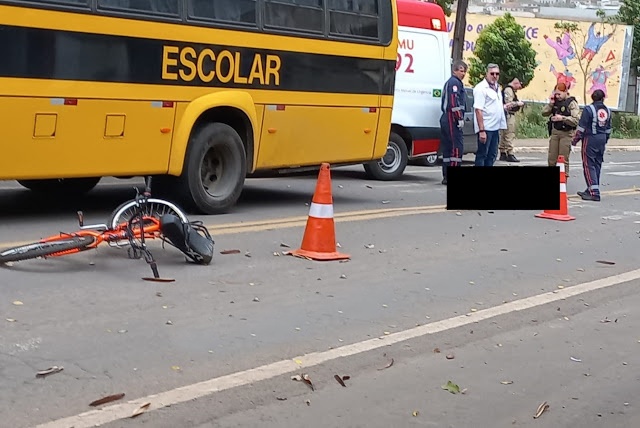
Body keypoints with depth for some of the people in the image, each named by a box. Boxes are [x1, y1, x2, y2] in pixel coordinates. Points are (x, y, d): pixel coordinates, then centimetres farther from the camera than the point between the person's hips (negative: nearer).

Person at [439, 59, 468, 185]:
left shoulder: (448, 82, 24)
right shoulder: (455, 82, -8)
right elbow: (454, 102, -19)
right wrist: (460, 118, -17)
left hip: (446, 118, 11)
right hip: (452, 119, -11)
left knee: (448, 148, 11)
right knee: (457, 147, -11)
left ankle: (446, 176, 13)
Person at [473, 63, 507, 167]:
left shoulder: (496, 87, 15)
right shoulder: (481, 88, -12)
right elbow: (478, 110, -18)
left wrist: (504, 106, 12)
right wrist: (481, 130, -23)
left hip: (495, 127, 9)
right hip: (486, 128, -9)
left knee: (492, 155, 12)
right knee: (482, 155, -5)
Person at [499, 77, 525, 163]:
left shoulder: (510, 90, 20)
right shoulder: (508, 90, -13)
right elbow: (509, 103, -22)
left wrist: (518, 103, 11)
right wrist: (518, 103, -9)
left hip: (510, 115, 11)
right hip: (509, 115, -11)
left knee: (504, 135, 12)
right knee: (510, 135, -10)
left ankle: (503, 154, 17)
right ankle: (510, 154, -10)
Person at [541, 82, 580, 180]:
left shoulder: (572, 103, -8)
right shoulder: (555, 102, 10)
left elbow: (576, 120, -17)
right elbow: (544, 113, 10)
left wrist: (562, 118, -22)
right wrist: (550, 104, -2)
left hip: (566, 133, -6)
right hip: (555, 132, 6)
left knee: (563, 159, -5)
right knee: (551, 158, 7)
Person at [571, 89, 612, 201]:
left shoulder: (589, 109, -12)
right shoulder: (607, 110, 8)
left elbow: (581, 127, -13)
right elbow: (608, 129, 15)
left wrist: (575, 140, -4)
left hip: (590, 139, -7)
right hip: (602, 139, 7)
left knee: (589, 165, -5)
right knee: (597, 165, 13)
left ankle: (594, 192, -12)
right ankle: (591, 190, 21)